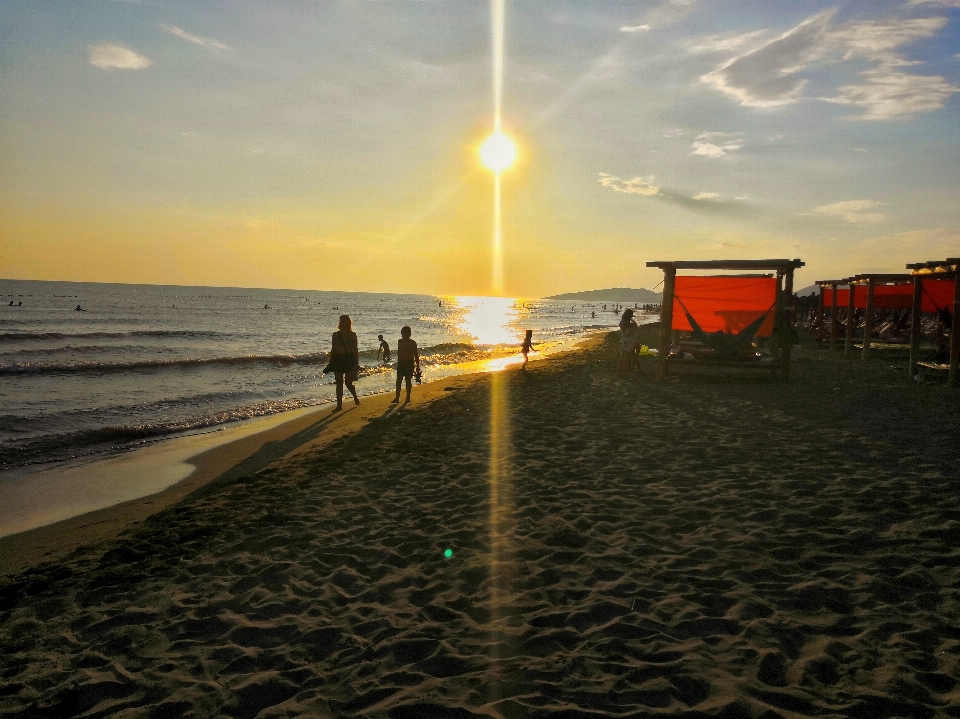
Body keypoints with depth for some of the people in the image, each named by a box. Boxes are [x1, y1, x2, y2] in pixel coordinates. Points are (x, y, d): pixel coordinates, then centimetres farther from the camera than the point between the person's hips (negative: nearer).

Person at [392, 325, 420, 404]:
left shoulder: (412, 343, -7)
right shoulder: (400, 342, 6)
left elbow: (416, 355, -4)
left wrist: (417, 366, -5)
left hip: (409, 363, -3)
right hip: (401, 363, 4)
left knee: (408, 380, 3)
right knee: (398, 380, -3)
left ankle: (408, 397, 14)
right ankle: (397, 398, -3)